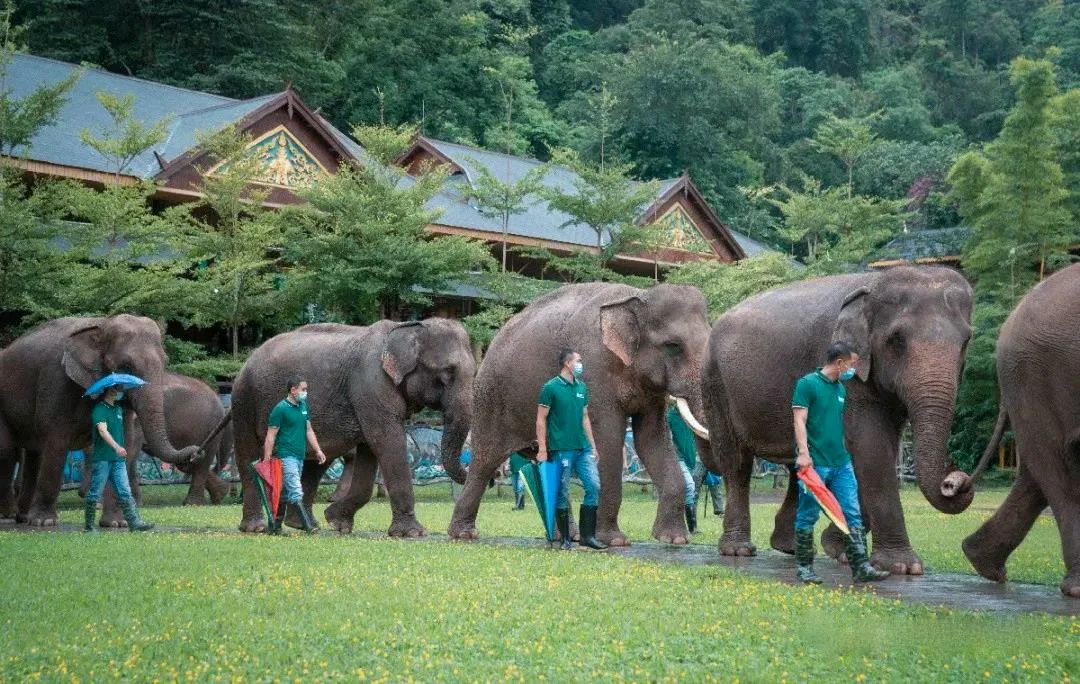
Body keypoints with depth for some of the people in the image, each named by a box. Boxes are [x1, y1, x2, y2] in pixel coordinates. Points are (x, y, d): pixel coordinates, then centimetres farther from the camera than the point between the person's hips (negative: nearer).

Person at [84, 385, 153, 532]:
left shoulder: (119, 409, 15)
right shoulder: (99, 409, -9)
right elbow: (103, 430, -25)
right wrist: (116, 447, -37)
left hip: (118, 459, 6)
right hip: (102, 458, -6)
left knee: (125, 492, -3)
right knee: (95, 493, 1)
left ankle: (135, 523, -9)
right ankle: (89, 526, 10)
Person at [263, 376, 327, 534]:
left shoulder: (303, 406, 14)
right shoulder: (281, 408, -9)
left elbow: (309, 430, 21)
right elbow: (271, 436, -10)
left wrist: (318, 450, 14)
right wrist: (267, 460, -13)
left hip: (300, 456, 8)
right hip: (286, 456, -8)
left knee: (285, 493, 11)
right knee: (296, 493, -13)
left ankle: (275, 527, 17)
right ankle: (308, 525, -19)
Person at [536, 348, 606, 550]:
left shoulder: (581, 387, 13)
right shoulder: (551, 387, -5)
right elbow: (541, 419, -6)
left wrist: (592, 445, 15)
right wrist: (542, 449, -11)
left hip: (583, 448, 6)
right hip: (562, 449, -6)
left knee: (594, 486, -2)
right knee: (562, 493, 0)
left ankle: (587, 535, 4)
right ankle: (566, 539, 9)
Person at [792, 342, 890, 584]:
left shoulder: (841, 389, 16)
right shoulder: (807, 384, -6)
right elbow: (799, 420, -12)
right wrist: (803, 452, -23)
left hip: (841, 463, 7)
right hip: (814, 463, -7)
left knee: (853, 515, 1)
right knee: (807, 517, 2)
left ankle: (860, 567, 2)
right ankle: (804, 567, 12)